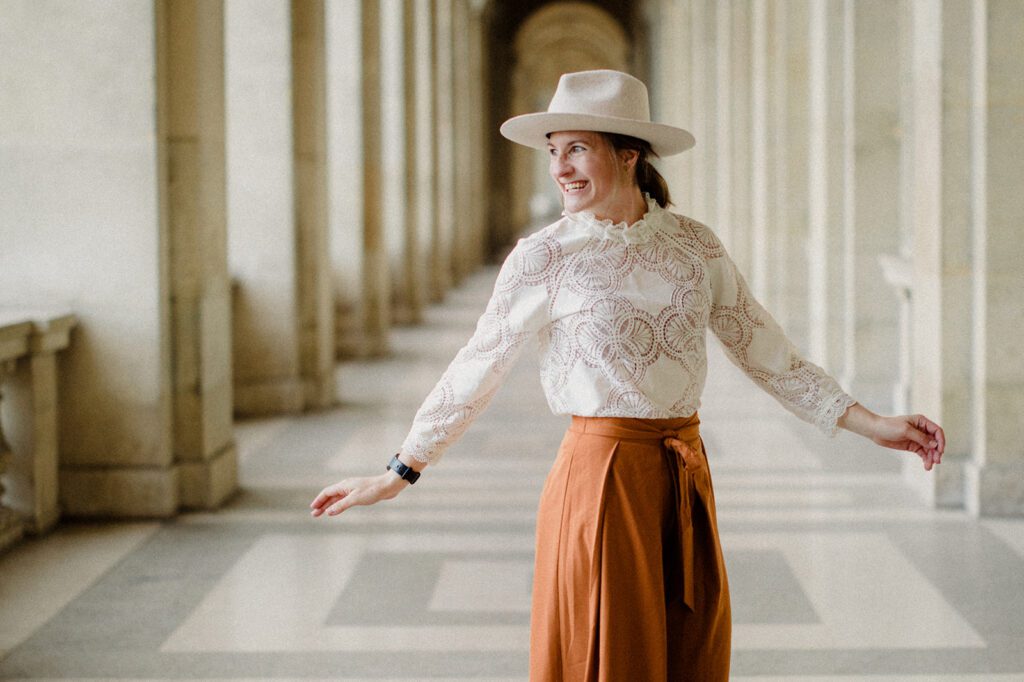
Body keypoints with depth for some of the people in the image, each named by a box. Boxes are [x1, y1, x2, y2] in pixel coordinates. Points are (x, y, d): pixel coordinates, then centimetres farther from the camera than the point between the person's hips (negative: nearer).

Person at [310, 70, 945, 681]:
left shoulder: (695, 245, 4)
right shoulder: (545, 256, -5)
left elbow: (764, 349, 9)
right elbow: (475, 371, -1)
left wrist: (870, 423, 5)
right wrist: (398, 474, -1)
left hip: (687, 477, 4)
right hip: (601, 476, -4)